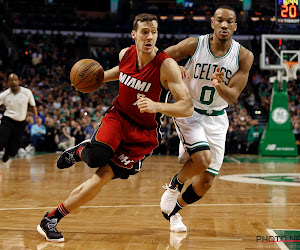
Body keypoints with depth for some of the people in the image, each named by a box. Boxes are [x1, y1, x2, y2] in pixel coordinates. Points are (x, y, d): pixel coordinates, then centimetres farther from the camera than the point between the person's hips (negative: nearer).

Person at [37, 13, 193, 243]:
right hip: (118, 116, 3)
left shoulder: (167, 66, -22)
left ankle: (52, 219, 6)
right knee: (96, 157, -28)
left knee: (102, 176, -9)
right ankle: (80, 150, 11)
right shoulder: (125, 54, -6)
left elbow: (188, 107, -27)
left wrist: (157, 106, -42)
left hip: (144, 132, -2)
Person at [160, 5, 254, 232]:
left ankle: (172, 211, 30)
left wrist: (219, 85, -36)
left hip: (216, 119, 3)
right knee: (202, 160, -28)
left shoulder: (244, 56, -11)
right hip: (188, 111, -3)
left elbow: (232, 97, -14)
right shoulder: (194, 44, -14)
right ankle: (175, 184, 5)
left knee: (206, 182, 3)